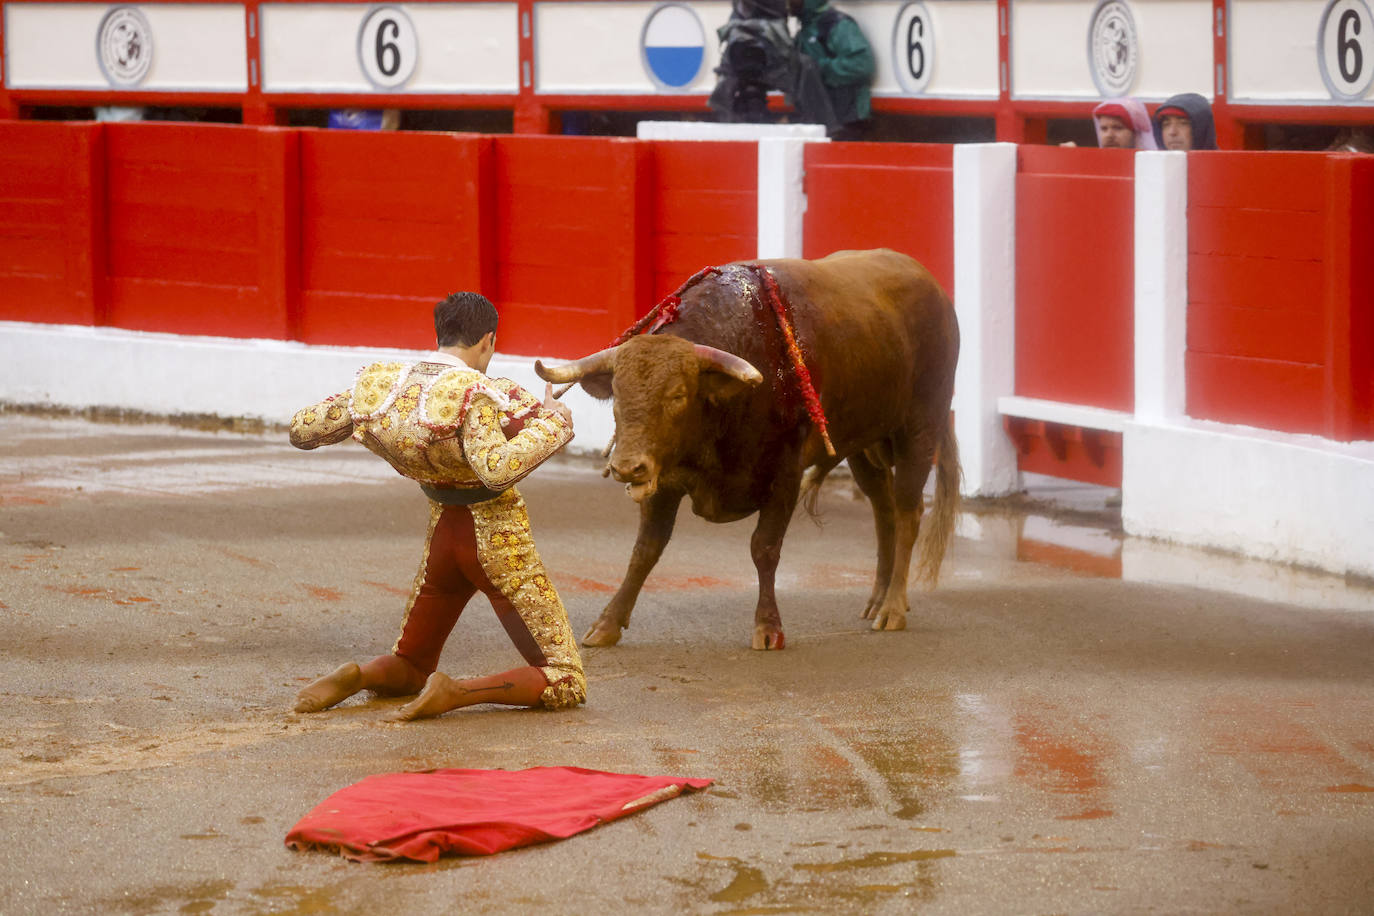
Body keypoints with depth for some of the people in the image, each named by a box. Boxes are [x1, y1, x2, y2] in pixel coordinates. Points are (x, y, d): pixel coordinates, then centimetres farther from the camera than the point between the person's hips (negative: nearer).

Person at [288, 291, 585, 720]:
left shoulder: (380, 385, -5)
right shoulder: (474, 394, -23)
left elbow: (301, 430, 2)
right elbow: (497, 469, -39)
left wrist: (358, 404, 17)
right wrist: (552, 421, -26)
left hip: (443, 536, 6)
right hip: (499, 541, -6)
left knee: (408, 666, 26)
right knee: (565, 684, 1)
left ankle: (355, 677, -8)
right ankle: (455, 692, -21)